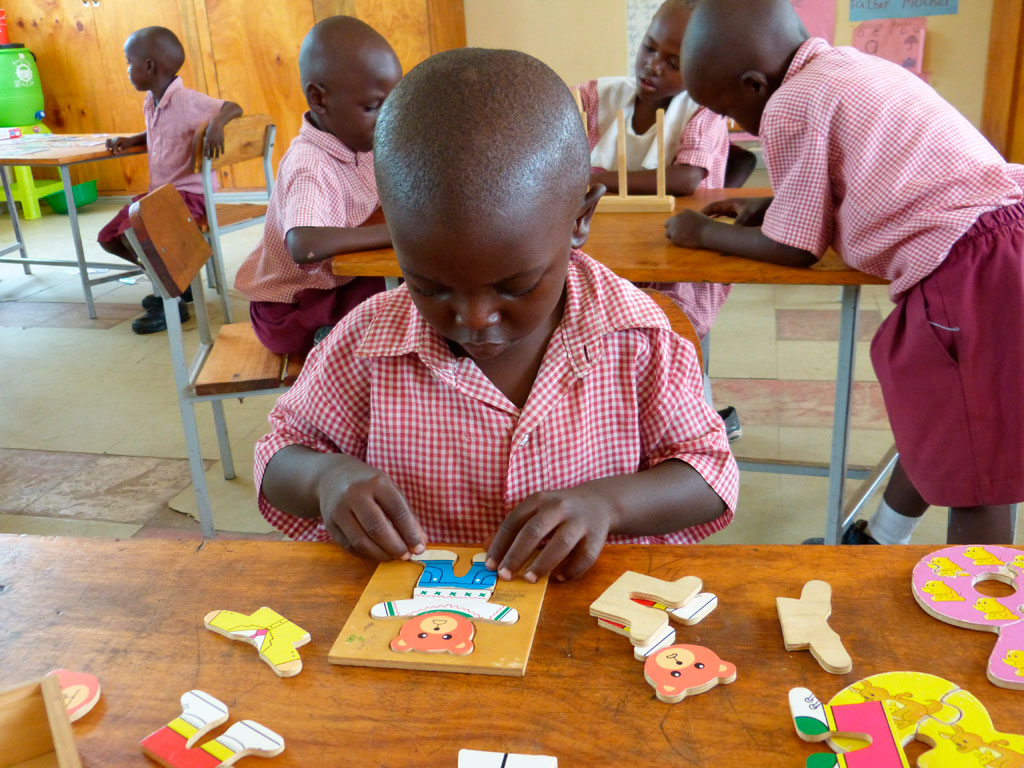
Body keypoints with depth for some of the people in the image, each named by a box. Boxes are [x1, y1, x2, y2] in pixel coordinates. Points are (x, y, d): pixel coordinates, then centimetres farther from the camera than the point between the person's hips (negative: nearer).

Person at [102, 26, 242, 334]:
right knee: (108, 238, 9)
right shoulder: (150, 102, 9)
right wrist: (131, 140, 11)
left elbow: (233, 108, -21)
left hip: (189, 192, -10)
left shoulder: (186, 101, -16)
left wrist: (217, 123, -42)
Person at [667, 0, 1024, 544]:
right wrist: (769, 206, 27)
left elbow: (794, 251, -2)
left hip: (971, 271, -10)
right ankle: (880, 542, 43)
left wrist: (705, 234, 11)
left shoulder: (788, 107, -9)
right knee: (928, 416, 24)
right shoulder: (849, 69, 18)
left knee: (972, 476, 0)